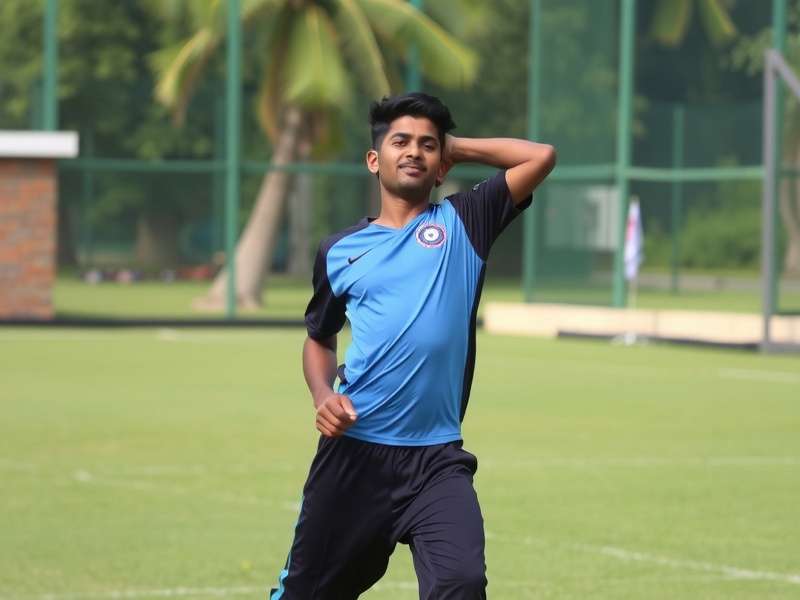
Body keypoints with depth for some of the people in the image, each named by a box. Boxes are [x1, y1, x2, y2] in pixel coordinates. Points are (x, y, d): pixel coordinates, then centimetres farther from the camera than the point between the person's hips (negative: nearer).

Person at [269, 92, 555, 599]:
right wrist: (323, 396, 5)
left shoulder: (462, 223, 7)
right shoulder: (339, 251, 11)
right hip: (353, 450, 2)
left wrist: (458, 148, 10)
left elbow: (542, 157, 0)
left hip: (435, 460, -1)